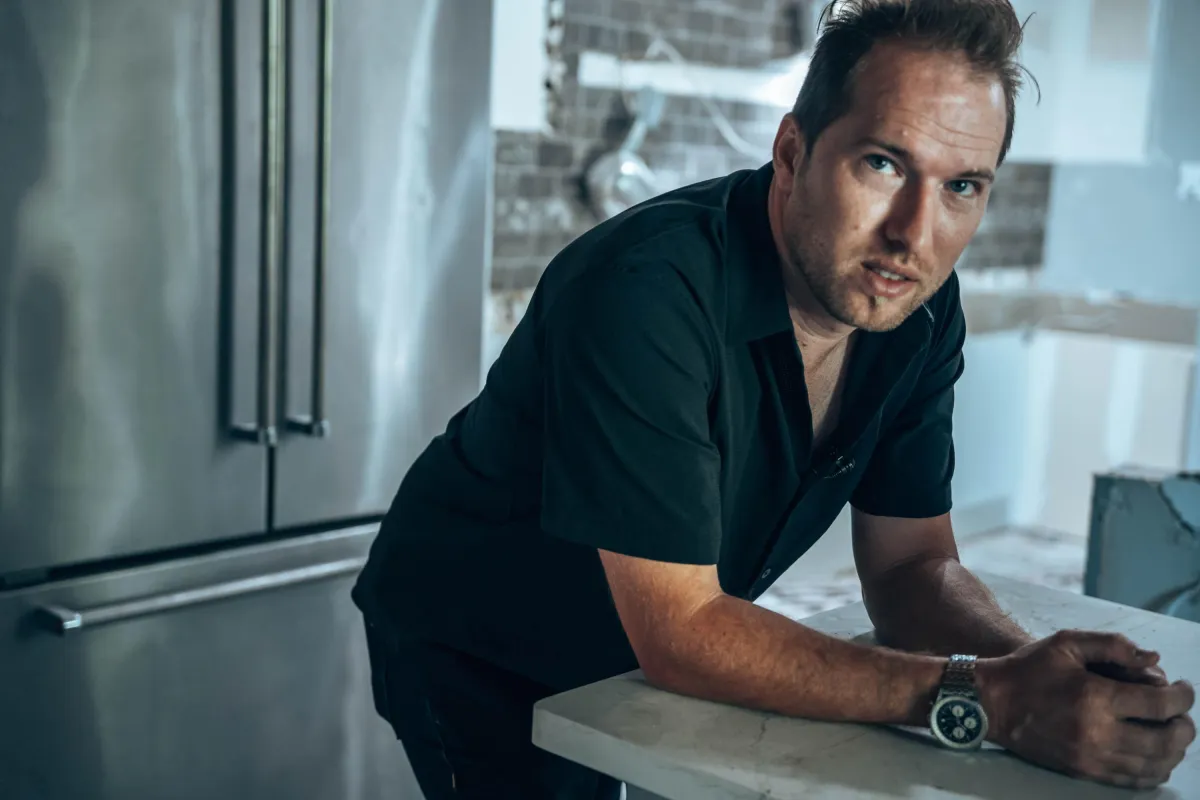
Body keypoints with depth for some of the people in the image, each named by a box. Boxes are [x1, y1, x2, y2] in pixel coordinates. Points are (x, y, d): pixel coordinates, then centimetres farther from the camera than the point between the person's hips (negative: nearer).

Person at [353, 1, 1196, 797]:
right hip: (473, 660, -5)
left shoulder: (920, 308, -12)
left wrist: (1031, 666, -29)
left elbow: (912, 565, -8)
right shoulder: (646, 292, -35)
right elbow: (679, 635, -34)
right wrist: (980, 698, -39)